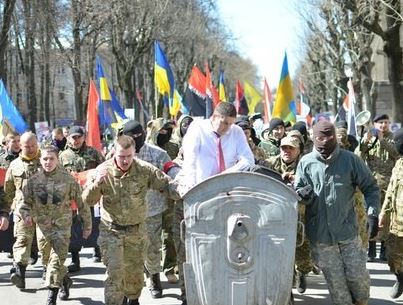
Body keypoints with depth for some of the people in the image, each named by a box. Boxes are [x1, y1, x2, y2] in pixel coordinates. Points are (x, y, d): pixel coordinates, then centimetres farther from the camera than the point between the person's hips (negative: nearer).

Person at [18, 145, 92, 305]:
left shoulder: (68, 179, -7)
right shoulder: (34, 180, -1)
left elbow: (81, 202, 0)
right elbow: (25, 201, 6)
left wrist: (87, 225, 4)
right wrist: (26, 214, -16)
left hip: (62, 225, -3)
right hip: (43, 225, 3)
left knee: (57, 259, -12)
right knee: (48, 258, 14)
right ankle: (65, 280, 38)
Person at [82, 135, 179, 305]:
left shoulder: (144, 170, -13)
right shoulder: (104, 171, -13)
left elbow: (166, 184, -6)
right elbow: (88, 200, -13)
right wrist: (97, 183, -33)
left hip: (136, 229, 2)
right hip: (111, 229, -2)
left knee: (135, 270, 17)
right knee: (114, 271, -11)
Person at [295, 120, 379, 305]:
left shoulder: (350, 160, -5)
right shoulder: (305, 163, -1)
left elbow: (370, 187, 2)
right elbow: (297, 193, 5)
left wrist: (372, 212, -12)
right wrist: (303, 195, -19)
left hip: (348, 230, 0)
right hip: (320, 234, 1)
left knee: (357, 275, 7)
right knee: (335, 282, 9)